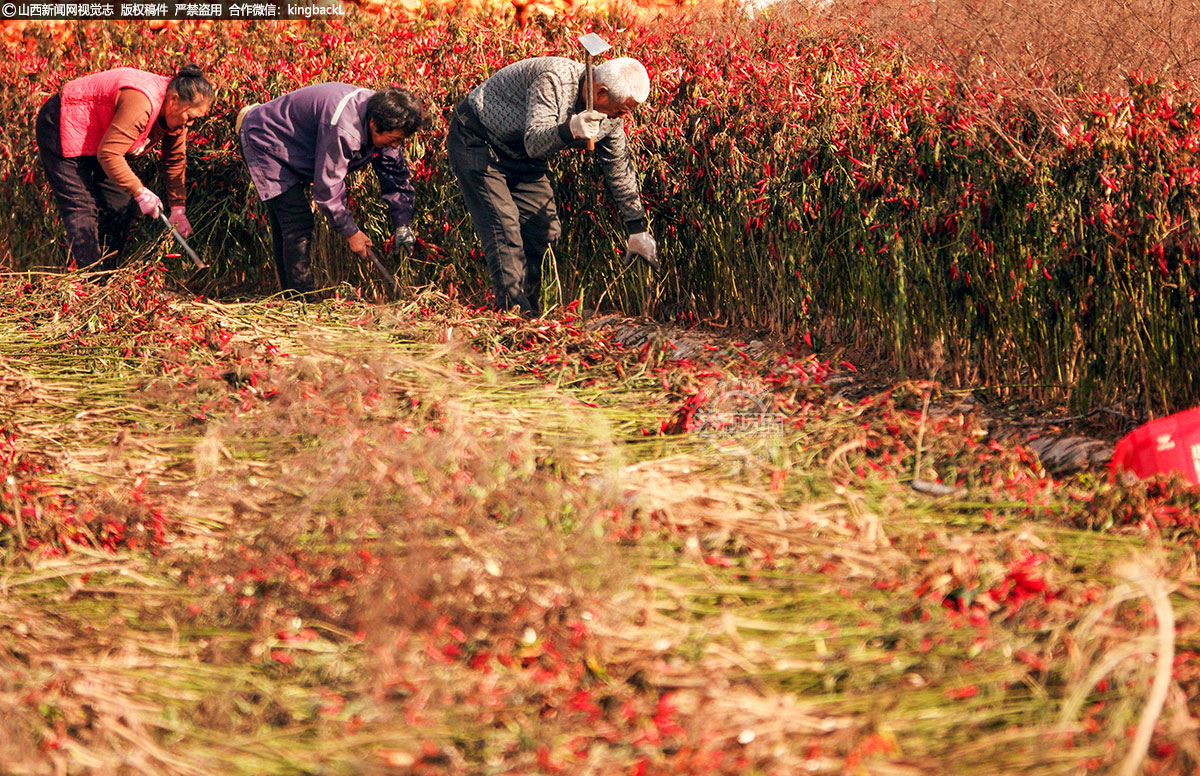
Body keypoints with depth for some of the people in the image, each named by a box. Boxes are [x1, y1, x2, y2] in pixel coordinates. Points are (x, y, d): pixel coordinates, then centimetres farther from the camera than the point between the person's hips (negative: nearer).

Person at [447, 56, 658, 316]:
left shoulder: (611, 118, -9)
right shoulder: (553, 80, -33)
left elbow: (620, 170, 4)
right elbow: (535, 142, -40)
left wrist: (637, 230, 7)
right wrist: (571, 129, -60)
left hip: (521, 156, 8)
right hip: (475, 139, -8)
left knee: (544, 229, 1)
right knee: (503, 227, -19)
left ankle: (532, 311, 8)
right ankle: (515, 310, -21)